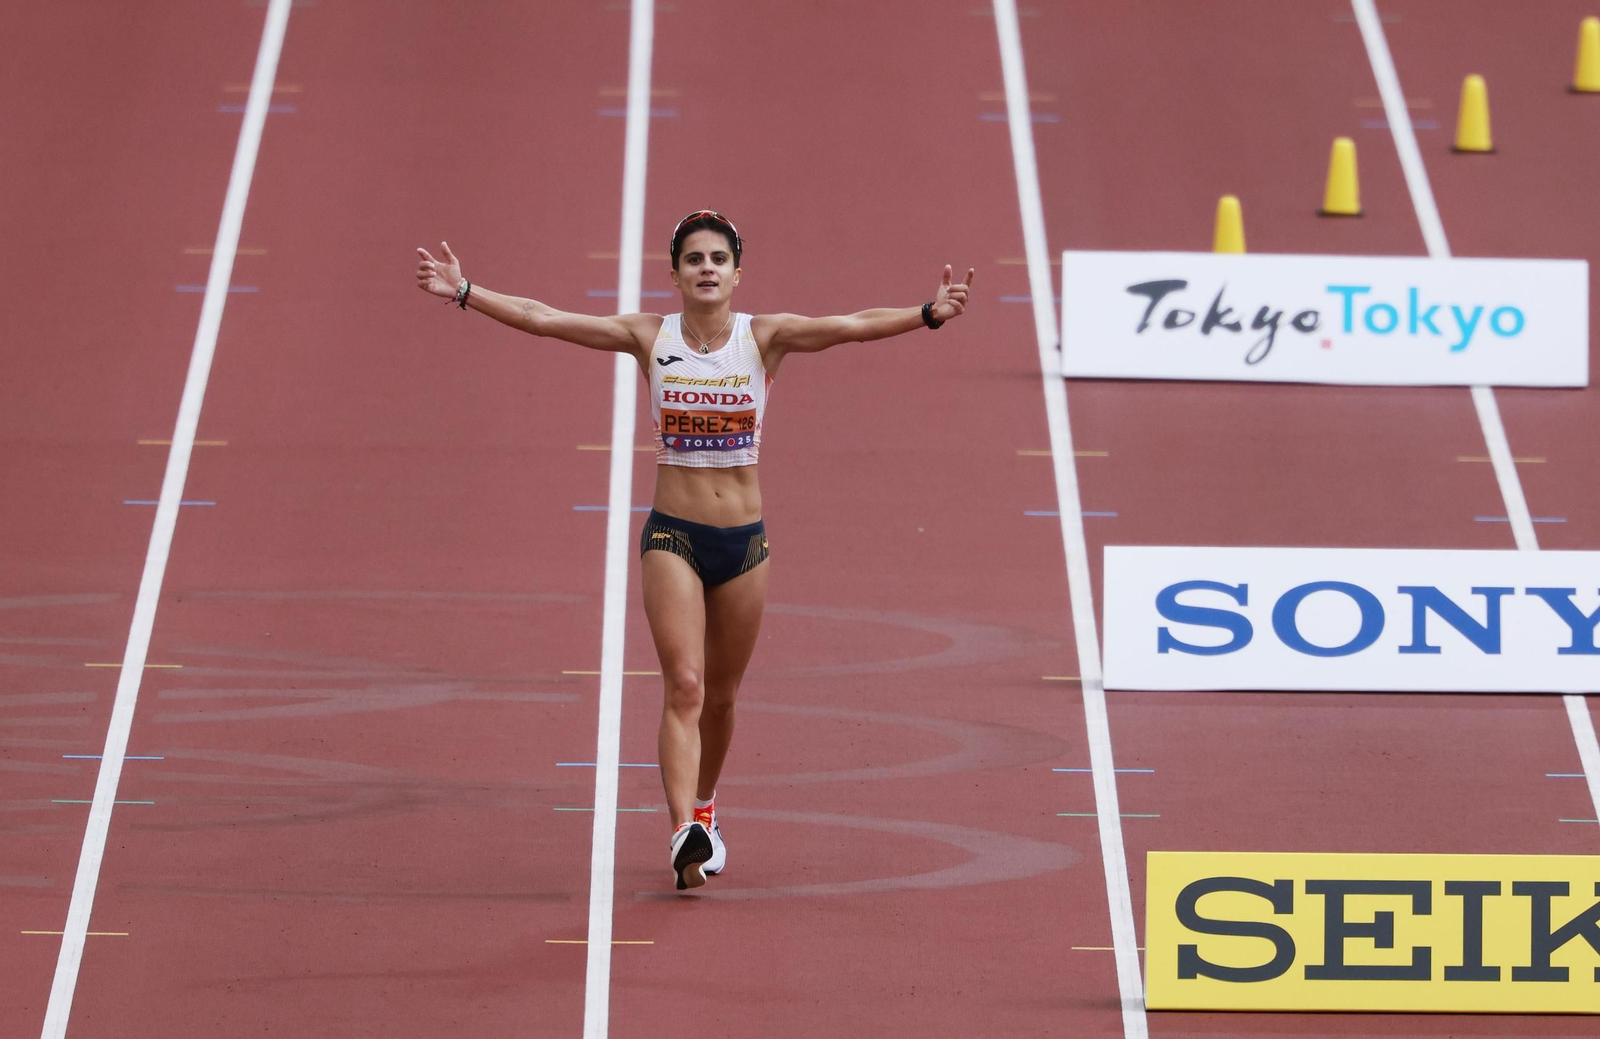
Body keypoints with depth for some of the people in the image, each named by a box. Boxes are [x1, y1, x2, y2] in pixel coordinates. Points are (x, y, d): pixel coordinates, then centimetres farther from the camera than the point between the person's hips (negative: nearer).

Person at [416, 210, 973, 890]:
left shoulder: (765, 338, -3)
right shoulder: (650, 338, -2)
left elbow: (855, 326, -14)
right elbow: (543, 319, -6)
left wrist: (927, 314, -28)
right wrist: (464, 292, -12)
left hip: (744, 542, 1)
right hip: (672, 536, -1)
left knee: (720, 696, 14)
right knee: (684, 687, -16)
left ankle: (704, 809, 38)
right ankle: (685, 834, -26)